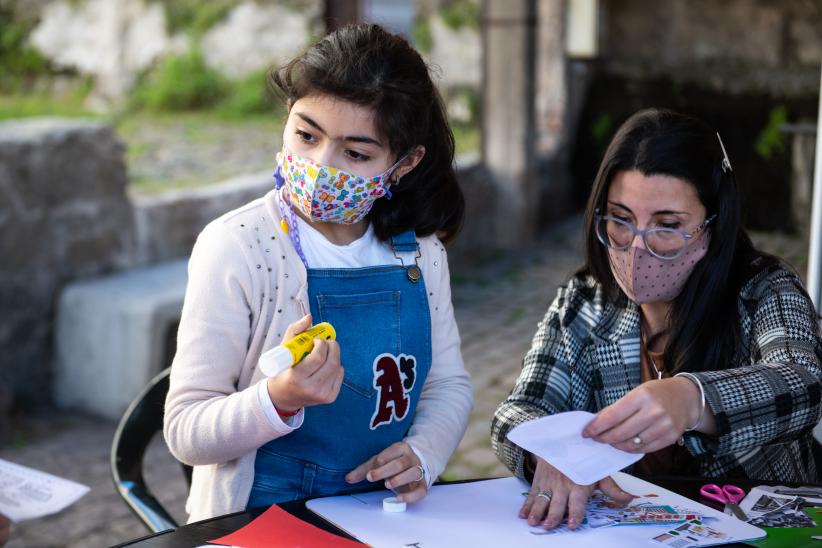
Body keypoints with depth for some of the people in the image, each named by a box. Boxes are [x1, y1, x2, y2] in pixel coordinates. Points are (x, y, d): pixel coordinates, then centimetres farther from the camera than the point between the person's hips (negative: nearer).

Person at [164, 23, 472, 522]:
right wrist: (279, 401, -30)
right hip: (260, 518, -4)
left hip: (384, 515, 4)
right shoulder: (236, 248, -13)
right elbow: (185, 432, -12)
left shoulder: (420, 250, 1)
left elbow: (448, 383, 12)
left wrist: (422, 454, -7)